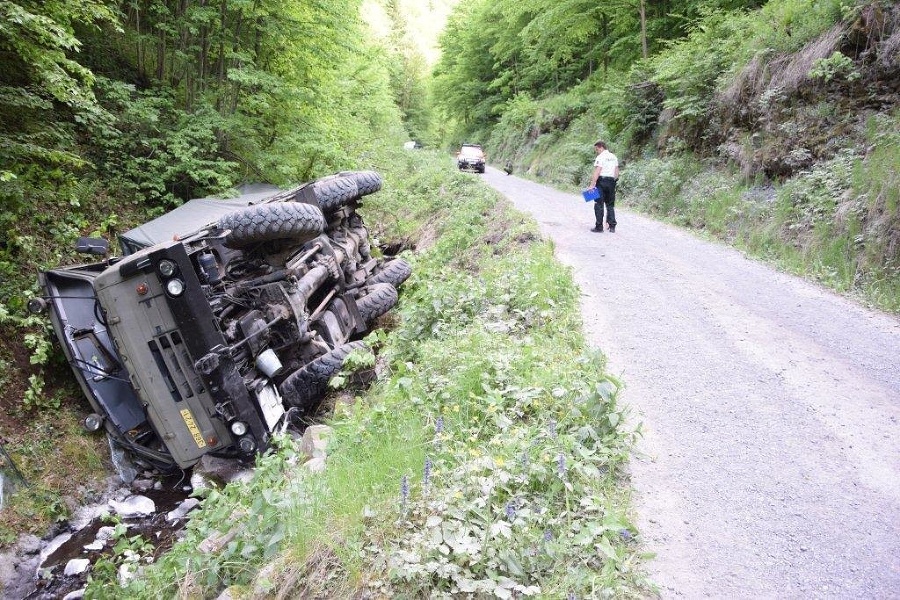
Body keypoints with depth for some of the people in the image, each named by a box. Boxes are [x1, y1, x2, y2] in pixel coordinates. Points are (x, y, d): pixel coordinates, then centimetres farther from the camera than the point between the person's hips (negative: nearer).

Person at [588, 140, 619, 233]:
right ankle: (612, 227, 10)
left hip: (602, 181, -7)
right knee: (610, 205, 11)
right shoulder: (614, 157, 14)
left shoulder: (600, 157, -10)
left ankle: (599, 227, -2)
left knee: (599, 205, -1)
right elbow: (616, 172, 14)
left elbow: (597, 172, -18)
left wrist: (592, 184, -19)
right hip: (611, 182, 7)